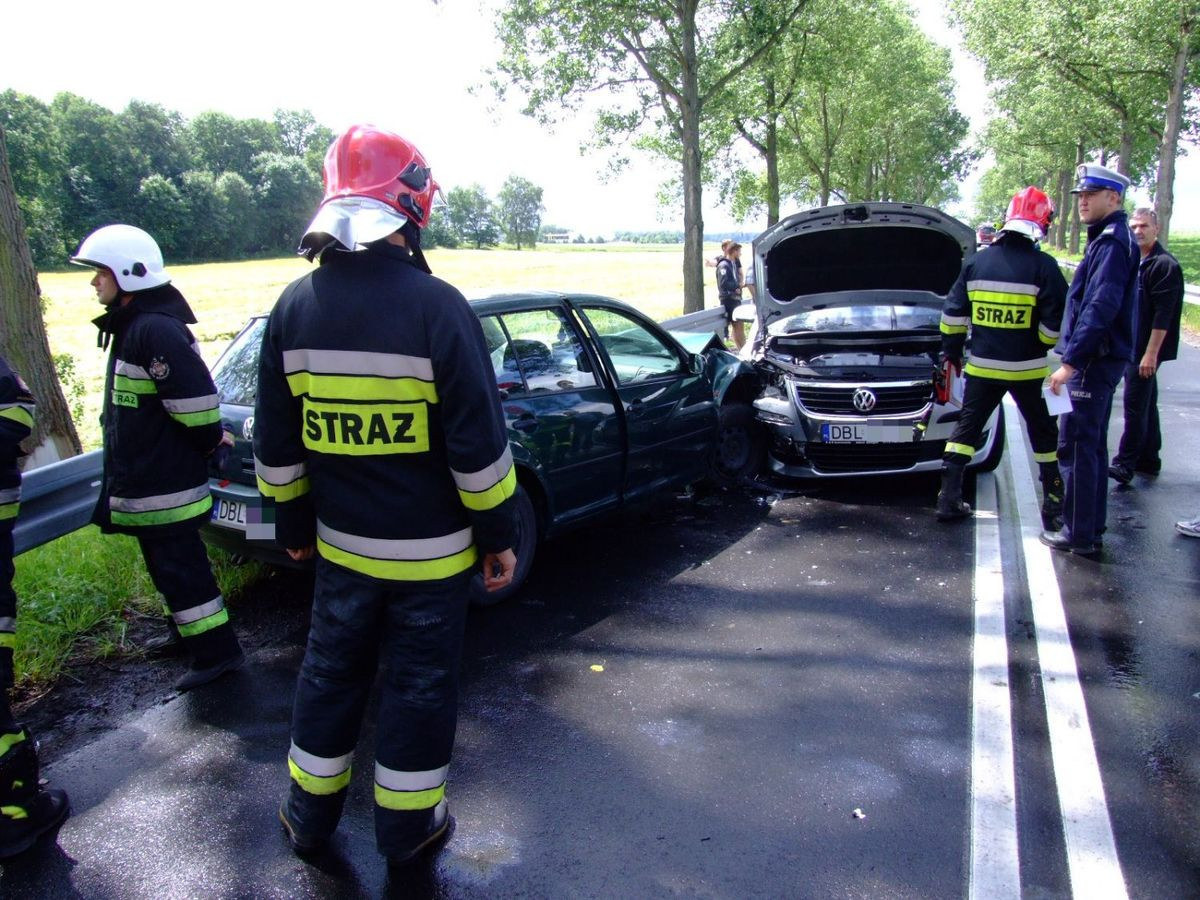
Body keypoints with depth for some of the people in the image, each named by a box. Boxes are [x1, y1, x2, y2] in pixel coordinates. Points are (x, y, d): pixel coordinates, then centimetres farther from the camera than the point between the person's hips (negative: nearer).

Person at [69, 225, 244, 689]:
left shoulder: (154, 329, -22)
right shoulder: (133, 325, 12)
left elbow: (195, 395, -26)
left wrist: (209, 439, -12)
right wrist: (208, 438, 16)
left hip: (163, 482, -11)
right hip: (145, 476, 11)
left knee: (179, 566, -3)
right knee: (169, 562, 22)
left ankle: (215, 652, 7)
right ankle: (186, 632, 39)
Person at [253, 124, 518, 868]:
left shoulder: (296, 307, -3)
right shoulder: (436, 307, -18)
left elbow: (277, 443, 4)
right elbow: (478, 444, -16)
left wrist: (292, 522, 16)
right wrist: (499, 534, -5)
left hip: (341, 543, 4)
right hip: (431, 552, -4)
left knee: (331, 671, 21)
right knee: (420, 683, 12)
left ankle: (310, 814, 38)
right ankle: (408, 827, 29)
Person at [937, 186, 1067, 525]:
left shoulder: (976, 263, 1)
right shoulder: (1043, 266, -11)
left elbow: (953, 312, 5)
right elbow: (1057, 322, -11)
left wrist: (951, 349, 17)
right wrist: (1042, 345, 9)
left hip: (982, 366, 2)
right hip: (1028, 369, -2)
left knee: (967, 427, 11)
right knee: (1043, 433, 14)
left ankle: (949, 497, 5)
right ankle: (1053, 503, 22)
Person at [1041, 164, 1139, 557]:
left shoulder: (1113, 242, -15)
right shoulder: (1108, 240, 17)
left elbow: (1099, 309, -24)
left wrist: (1070, 362, -24)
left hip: (1093, 361, -11)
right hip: (1100, 360, 11)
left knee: (1076, 447, -6)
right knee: (1092, 445, 15)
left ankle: (1080, 534, -1)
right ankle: (1091, 529, 24)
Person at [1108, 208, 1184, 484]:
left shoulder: (1165, 265, -13)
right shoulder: (1135, 263, 14)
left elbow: (1163, 315, -19)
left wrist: (1150, 353, -22)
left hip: (1147, 350, -9)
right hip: (1132, 347, 9)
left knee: (1135, 405, -9)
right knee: (1146, 405, 14)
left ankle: (1125, 465, -6)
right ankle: (1149, 460, 23)